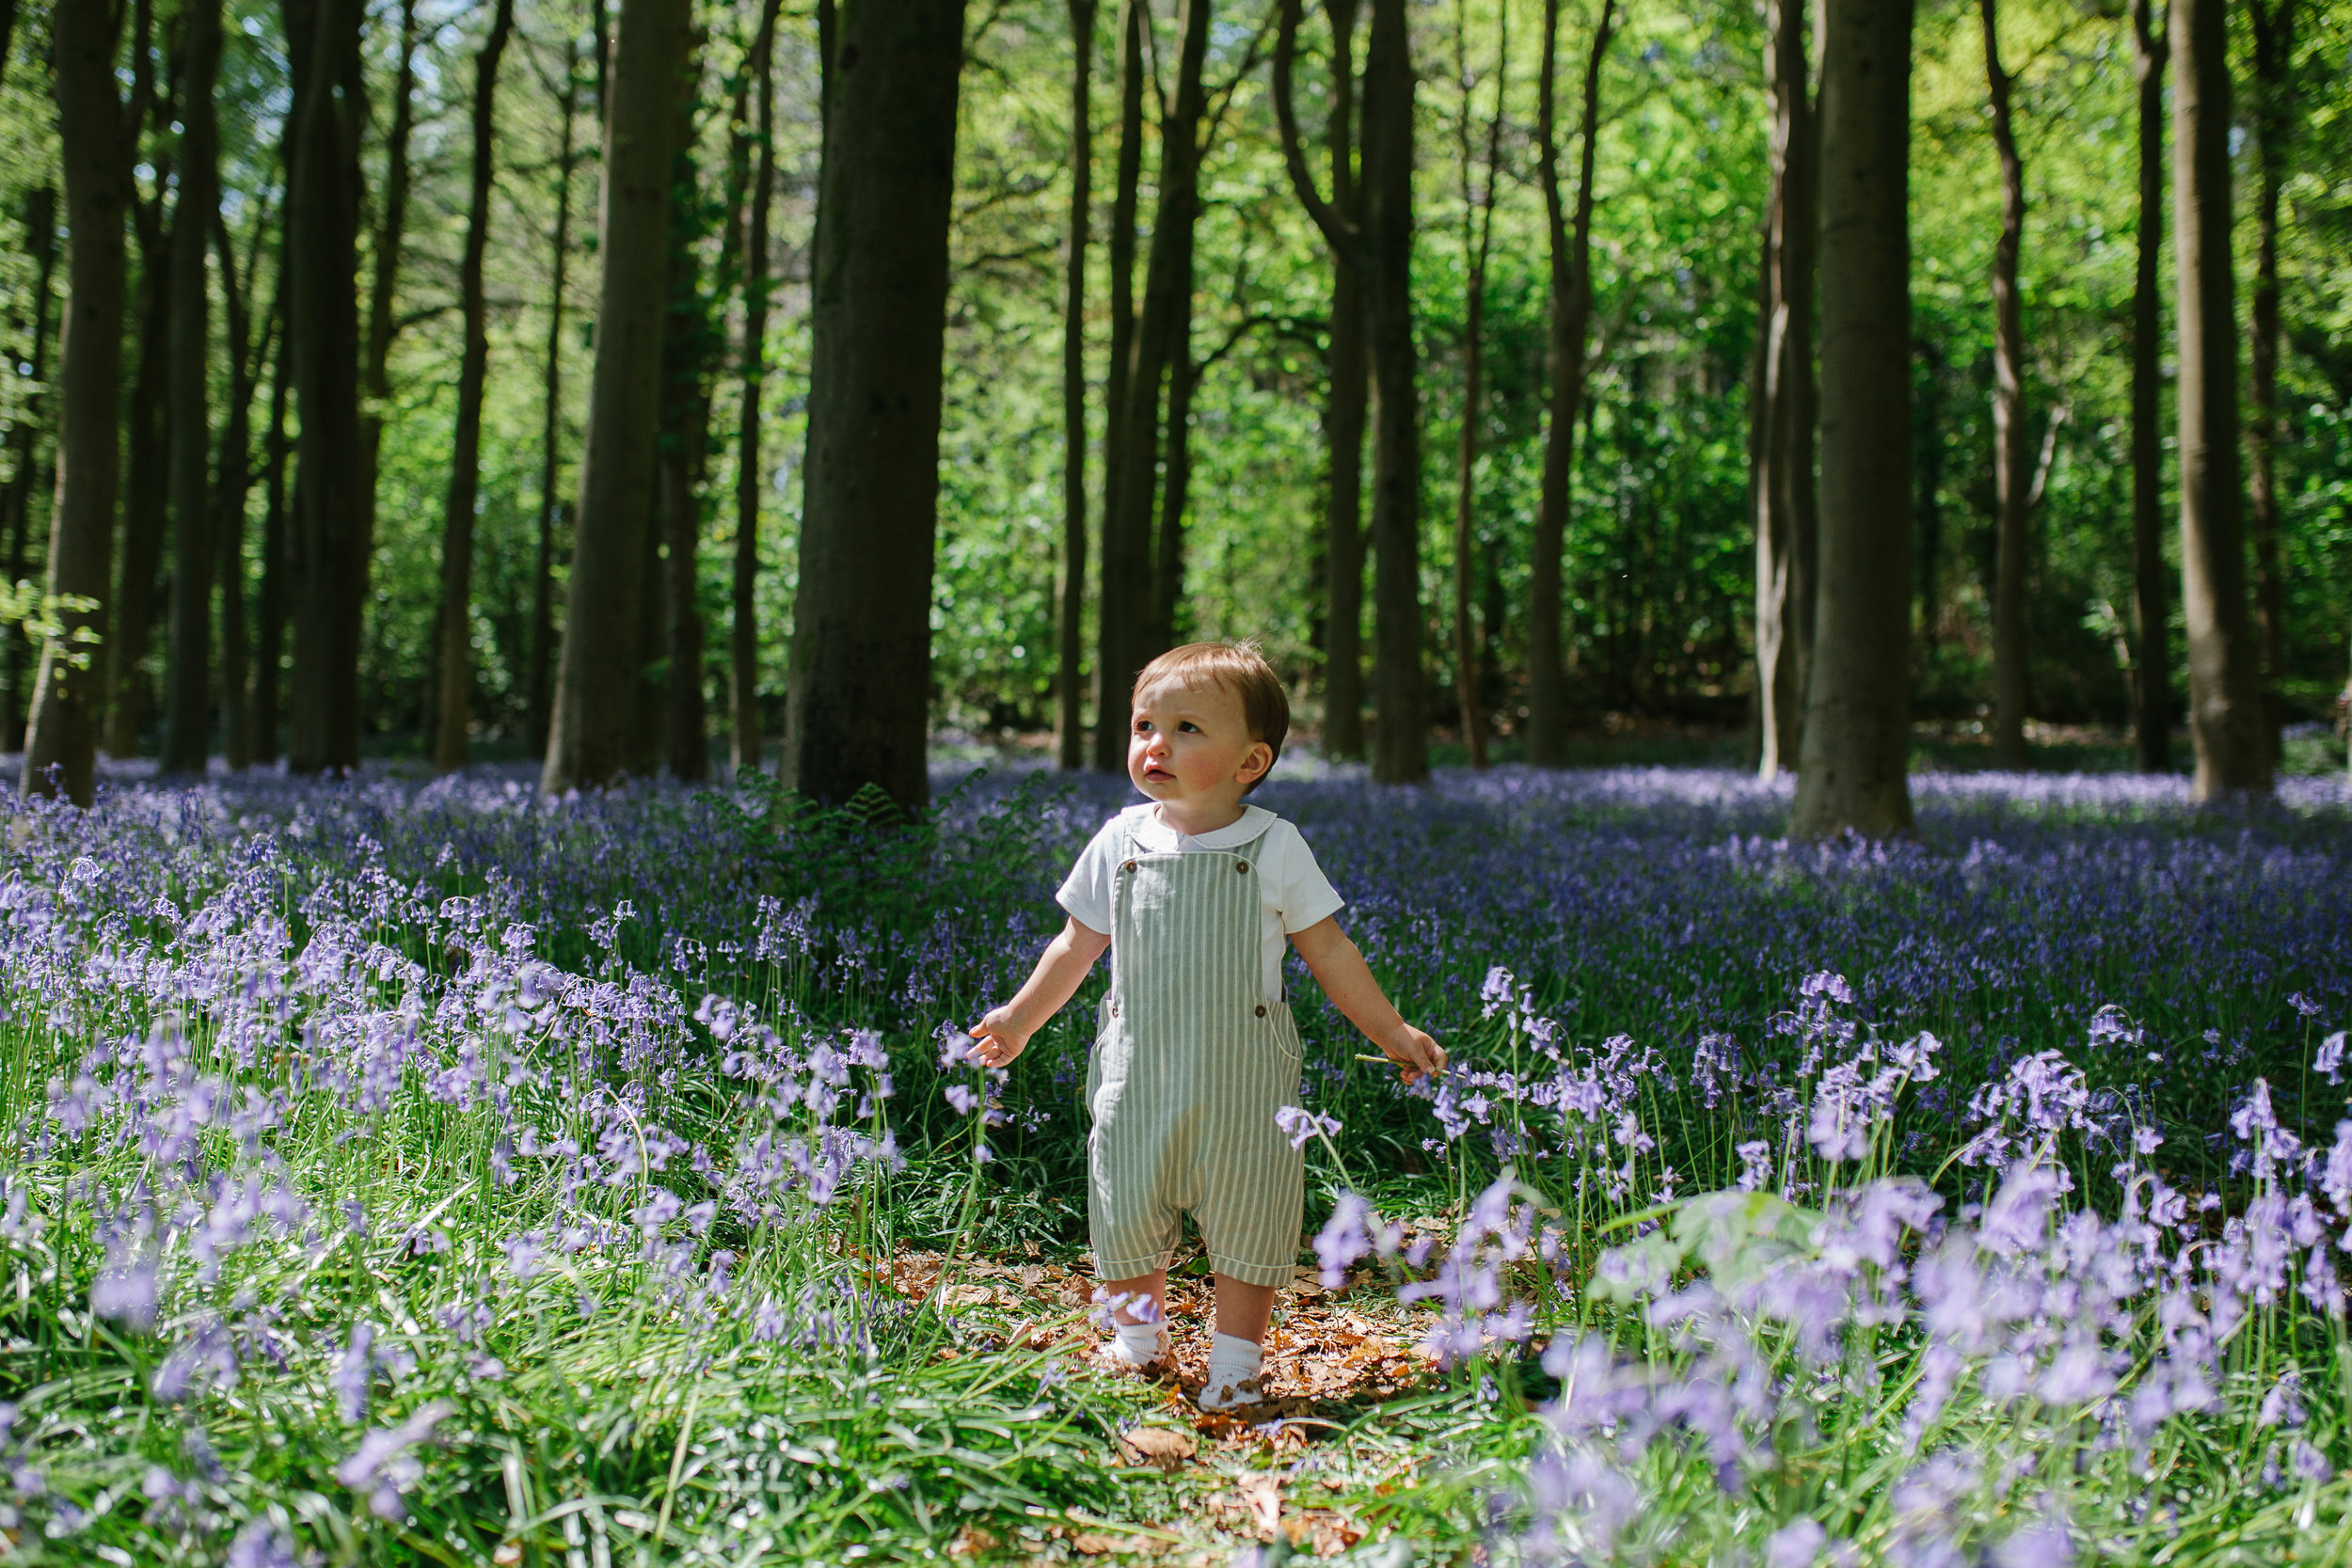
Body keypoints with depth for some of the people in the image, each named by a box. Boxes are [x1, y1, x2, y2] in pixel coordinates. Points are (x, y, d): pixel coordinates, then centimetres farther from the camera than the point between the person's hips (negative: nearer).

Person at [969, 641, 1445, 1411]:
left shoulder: (1273, 848, -4)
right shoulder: (1121, 842, 2)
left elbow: (1329, 952, 5)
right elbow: (1077, 945, 16)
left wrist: (1392, 1033, 7)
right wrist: (1019, 1018, 21)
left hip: (1242, 1075, -2)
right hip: (1138, 1070, 2)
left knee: (1246, 1216, 2)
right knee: (1124, 1206, 6)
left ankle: (1236, 1362, 17)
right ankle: (1138, 1340, 29)